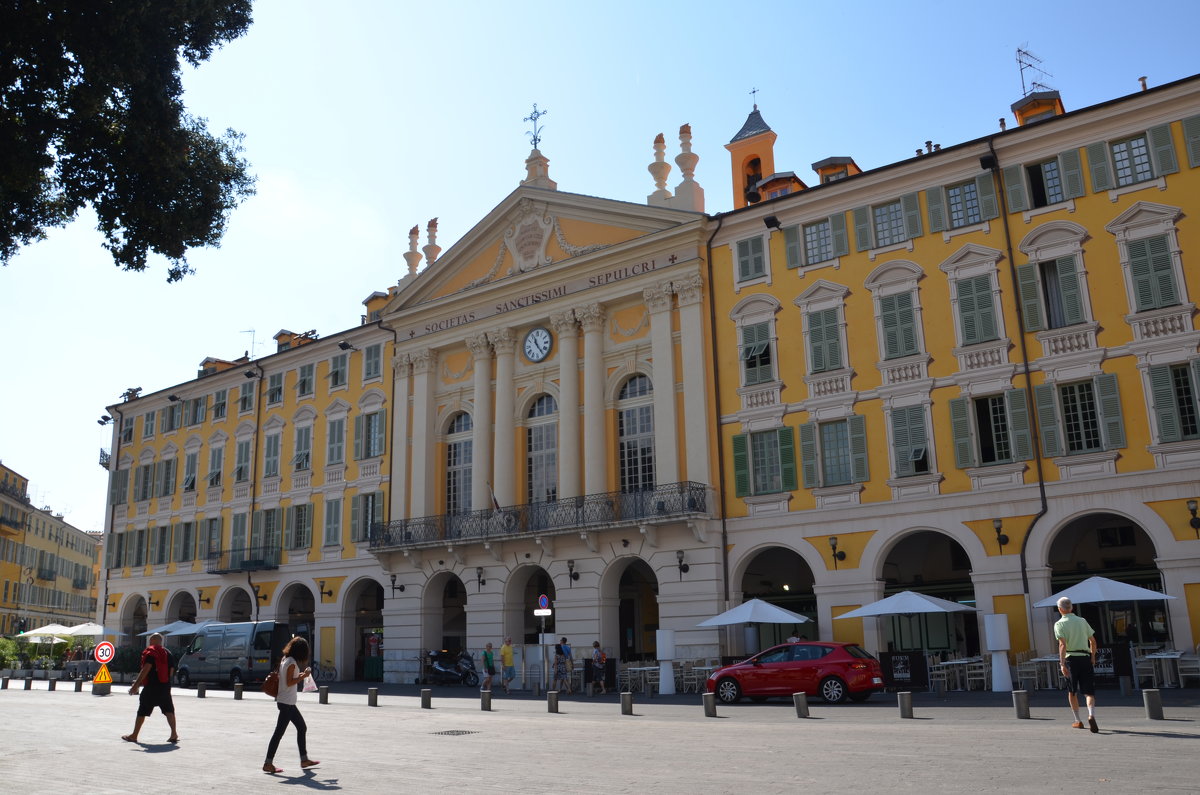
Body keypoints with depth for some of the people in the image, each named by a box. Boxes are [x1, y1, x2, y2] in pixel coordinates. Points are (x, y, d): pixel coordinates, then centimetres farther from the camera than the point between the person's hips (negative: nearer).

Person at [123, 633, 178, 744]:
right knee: (169, 710, 4)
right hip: (165, 687, 5)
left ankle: (134, 735, 15)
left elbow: (146, 669, -18)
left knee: (142, 711, 7)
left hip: (151, 687, -5)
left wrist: (136, 685, -18)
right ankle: (174, 734, -7)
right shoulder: (167, 653, 13)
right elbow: (171, 672, 14)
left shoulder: (150, 653, -7)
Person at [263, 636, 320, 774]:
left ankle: (304, 759, 23)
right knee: (279, 732, -5)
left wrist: (299, 675, 14)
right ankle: (268, 764, -1)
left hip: (287, 702, 10)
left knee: (302, 728, 15)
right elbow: (289, 682, -19)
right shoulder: (292, 662, -16)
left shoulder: (284, 660, 11)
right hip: (287, 703, -10)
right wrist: (303, 676, -12)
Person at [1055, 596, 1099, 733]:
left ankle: (1078, 721, 20)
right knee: (1089, 692, 1)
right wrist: (1093, 658, 24)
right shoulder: (1082, 621, 10)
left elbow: (1063, 645, -15)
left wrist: (1062, 664, -18)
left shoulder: (1059, 624, -3)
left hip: (1070, 658, -2)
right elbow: (1093, 641, 11)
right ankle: (1091, 716, -24)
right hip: (1085, 658, 2)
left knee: (1072, 692, 15)